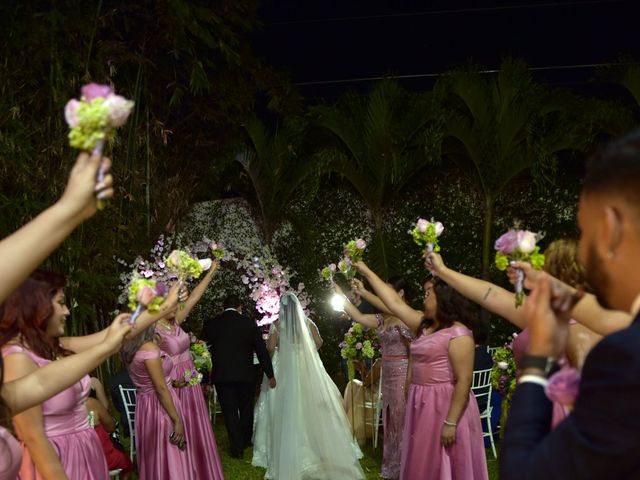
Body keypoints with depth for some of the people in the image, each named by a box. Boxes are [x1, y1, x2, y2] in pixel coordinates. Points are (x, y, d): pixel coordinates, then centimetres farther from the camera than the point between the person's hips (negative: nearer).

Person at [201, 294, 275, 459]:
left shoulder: (211, 324, -1)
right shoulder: (249, 323, -3)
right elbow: (262, 351, -1)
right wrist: (270, 375, 6)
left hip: (221, 375, 0)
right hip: (245, 375, 1)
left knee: (230, 411, 6)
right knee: (246, 408, 18)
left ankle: (237, 448, 8)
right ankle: (246, 441, 33)